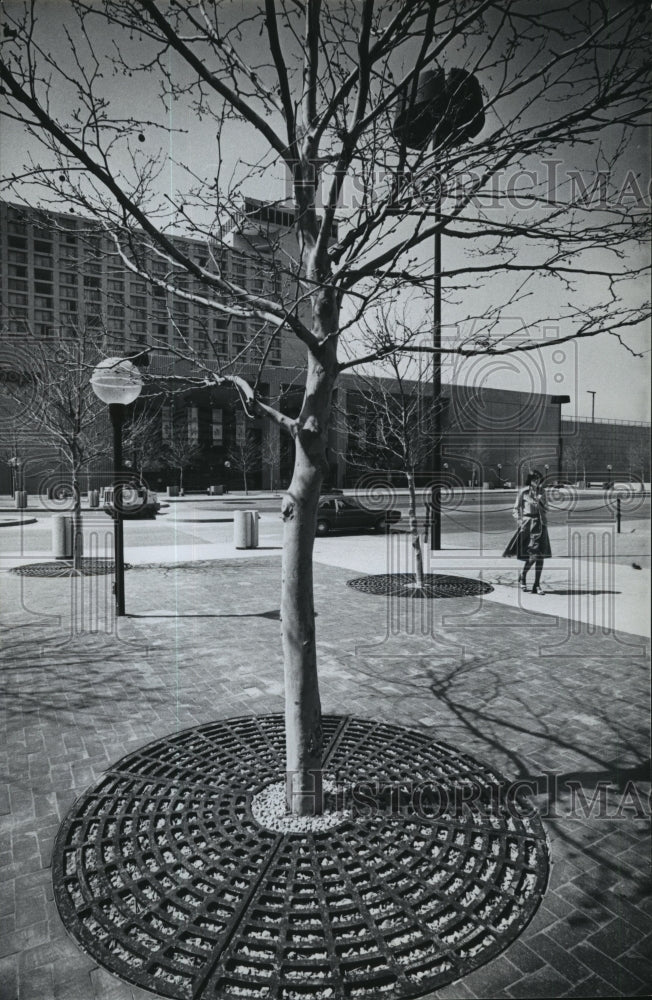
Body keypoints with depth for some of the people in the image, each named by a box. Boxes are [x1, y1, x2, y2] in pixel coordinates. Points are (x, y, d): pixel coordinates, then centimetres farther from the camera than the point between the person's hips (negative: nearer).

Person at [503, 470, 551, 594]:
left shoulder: (541, 492, 10)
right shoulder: (523, 492, -3)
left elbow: (546, 508, 15)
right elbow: (516, 509, 0)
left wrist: (541, 500, -4)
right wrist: (520, 521, -14)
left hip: (541, 524, 5)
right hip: (528, 524, -5)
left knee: (541, 555, -1)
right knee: (533, 554, -14)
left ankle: (537, 586, 6)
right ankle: (522, 577, 13)